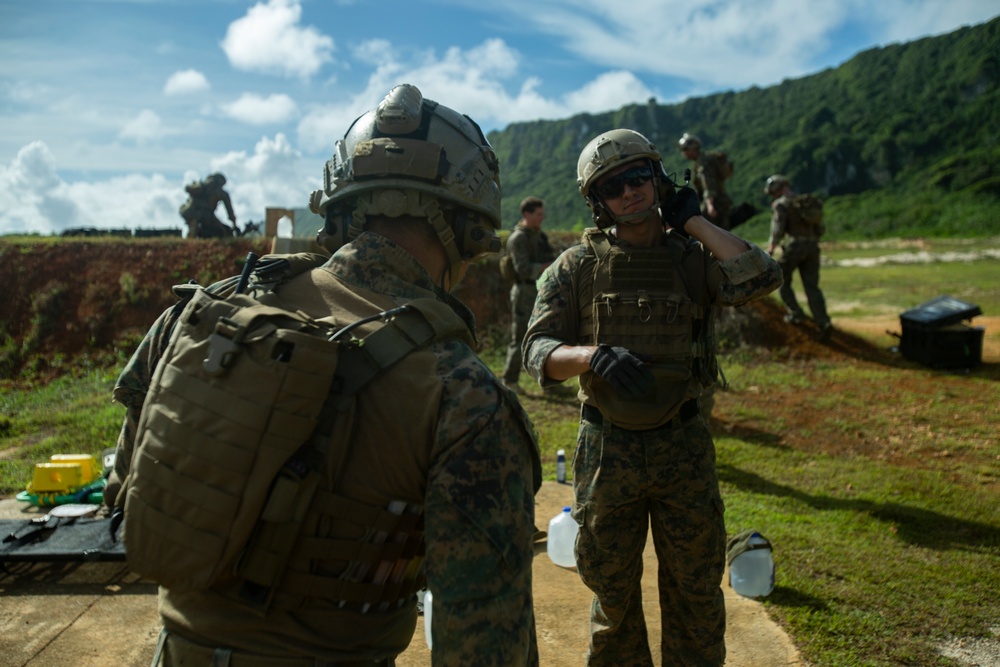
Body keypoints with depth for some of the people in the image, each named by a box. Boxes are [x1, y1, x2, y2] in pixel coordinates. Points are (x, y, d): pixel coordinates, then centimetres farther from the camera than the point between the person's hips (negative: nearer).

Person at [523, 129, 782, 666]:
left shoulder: (694, 258, 0)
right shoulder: (576, 267, -2)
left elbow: (760, 277, -20)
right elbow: (538, 351, -8)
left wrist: (692, 221, -9)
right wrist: (593, 355, -28)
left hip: (683, 447, 1)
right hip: (607, 450, 0)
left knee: (696, 591, 15)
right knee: (612, 590, 16)